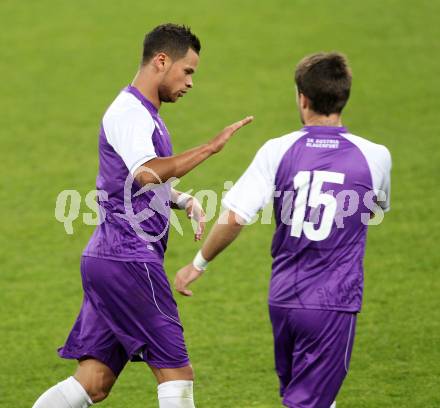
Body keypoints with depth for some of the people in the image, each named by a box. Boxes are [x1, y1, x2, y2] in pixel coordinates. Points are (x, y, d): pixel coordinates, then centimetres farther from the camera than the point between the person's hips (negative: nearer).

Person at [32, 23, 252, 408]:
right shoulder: (127, 113, -12)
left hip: (106, 260, 10)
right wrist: (211, 147, -31)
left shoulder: (146, 114, 20)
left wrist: (186, 201, 13)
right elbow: (147, 174, -30)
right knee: (176, 372, -5)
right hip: (127, 259, -10)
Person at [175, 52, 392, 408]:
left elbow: (233, 218, -9)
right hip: (334, 304, -2)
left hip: (283, 299, 2)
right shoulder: (375, 157, -4)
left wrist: (198, 264, 6)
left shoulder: (278, 151, -4)